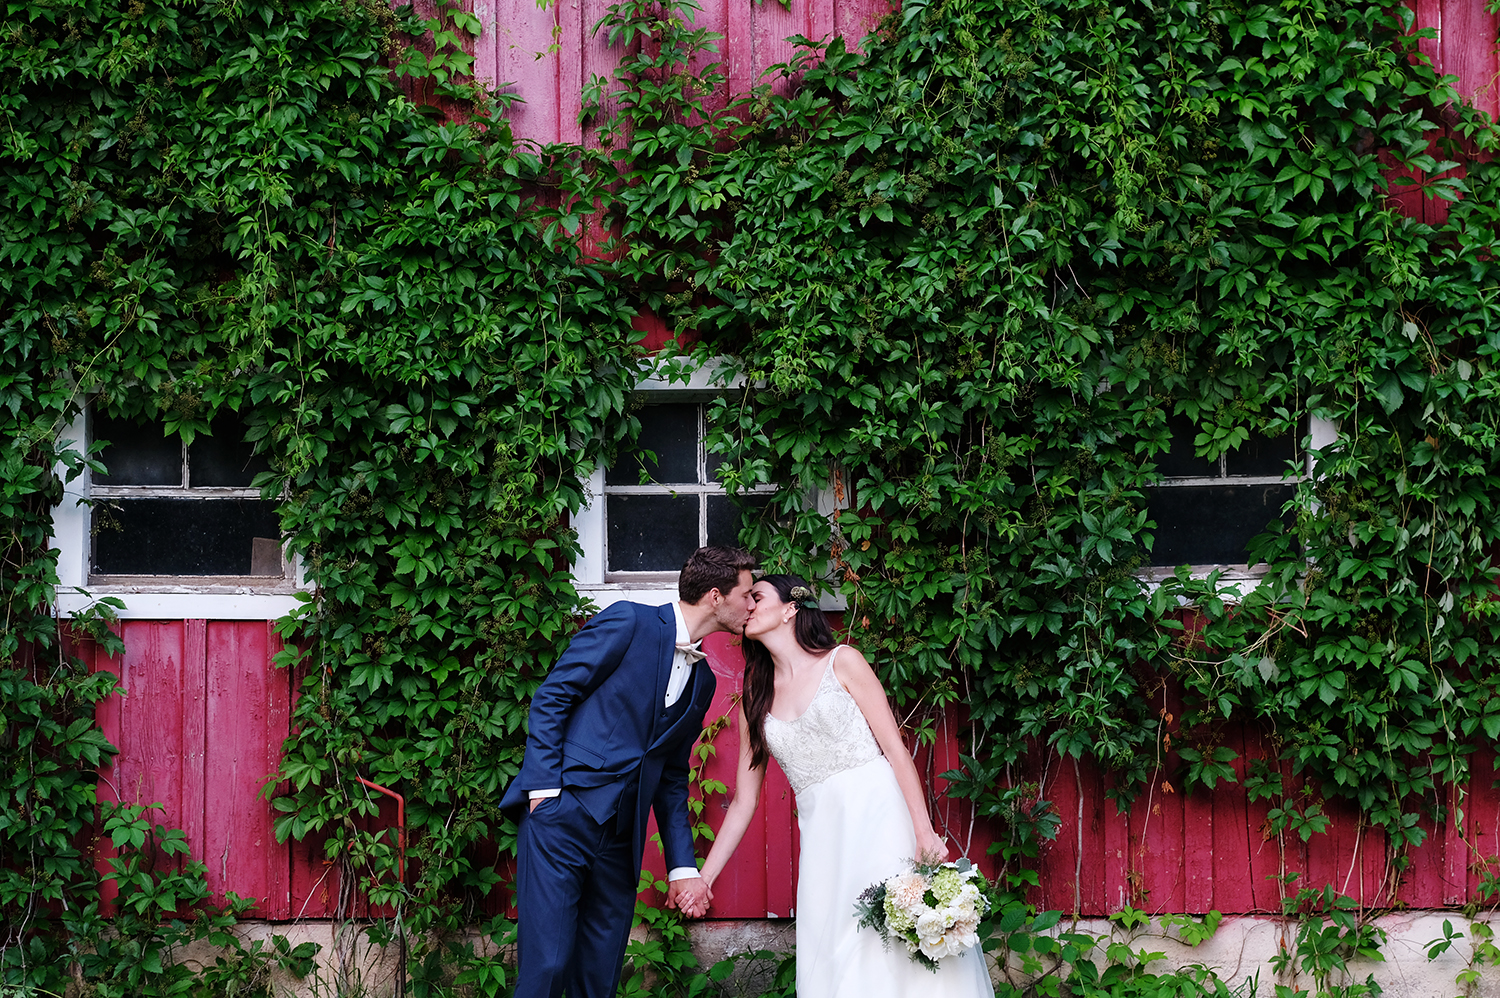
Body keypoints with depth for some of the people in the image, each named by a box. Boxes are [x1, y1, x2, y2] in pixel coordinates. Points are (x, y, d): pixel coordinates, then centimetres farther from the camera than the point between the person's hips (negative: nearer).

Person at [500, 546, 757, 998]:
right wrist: (545, 787, -14)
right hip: (562, 813, -7)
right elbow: (551, 697, -5)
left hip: (620, 837, 7)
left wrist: (683, 866, 14)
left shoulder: (702, 680, 19)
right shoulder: (629, 622, -2)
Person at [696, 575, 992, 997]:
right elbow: (743, 802, 18)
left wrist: (925, 834, -14)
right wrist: (703, 879, 12)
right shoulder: (755, 701, 16)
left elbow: (896, 751, -3)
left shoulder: (842, 663, 4)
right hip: (823, 841, 4)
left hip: (879, 819, -4)